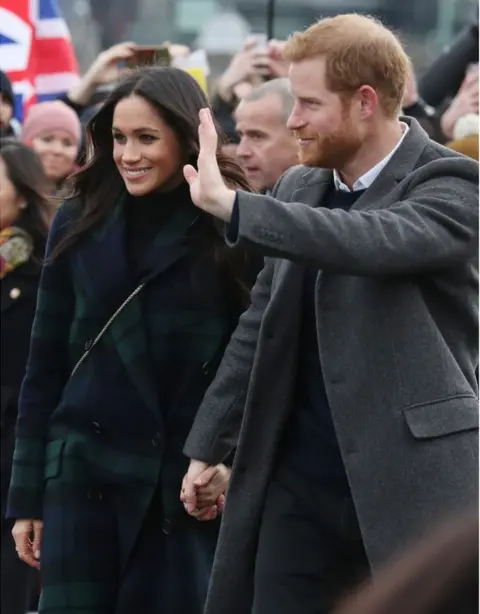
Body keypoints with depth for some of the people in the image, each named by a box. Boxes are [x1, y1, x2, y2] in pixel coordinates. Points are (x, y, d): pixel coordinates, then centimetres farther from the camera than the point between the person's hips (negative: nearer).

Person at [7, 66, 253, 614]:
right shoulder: (79, 224, 7)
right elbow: (45, 364, 9)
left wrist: (233, 461, -14)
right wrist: (26, 494, 6)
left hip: (188, 480, -2)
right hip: (86, 472, 2)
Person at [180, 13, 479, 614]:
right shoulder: (297, 188, 12)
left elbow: (377, 242, -29)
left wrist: (230, 204, -32)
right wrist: (207, 446, 17)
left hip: (409, 483, -6)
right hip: (298, 479, 6)